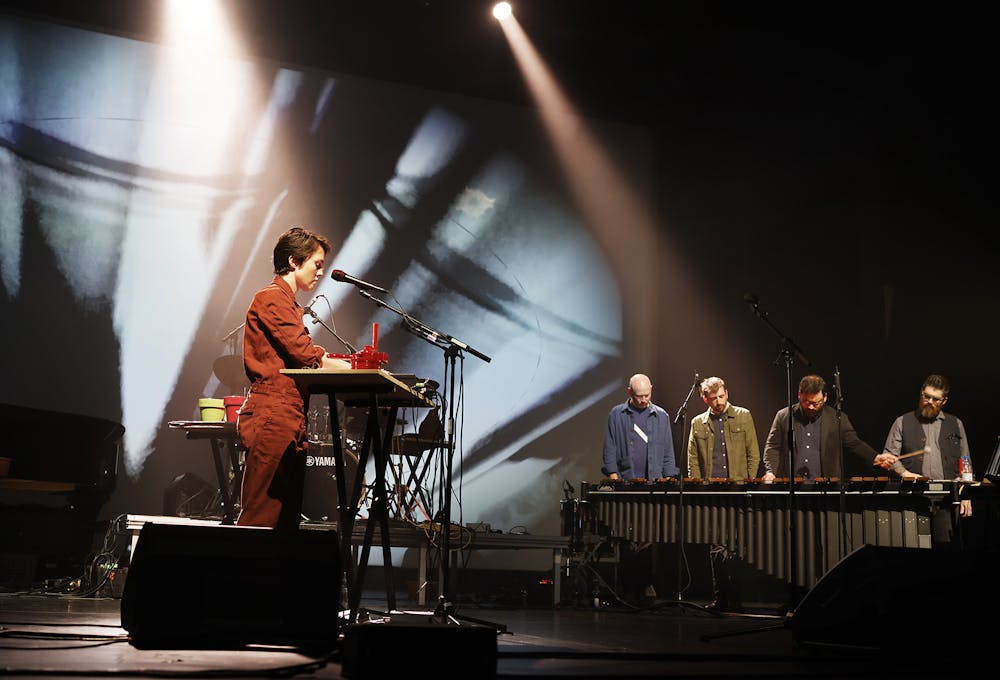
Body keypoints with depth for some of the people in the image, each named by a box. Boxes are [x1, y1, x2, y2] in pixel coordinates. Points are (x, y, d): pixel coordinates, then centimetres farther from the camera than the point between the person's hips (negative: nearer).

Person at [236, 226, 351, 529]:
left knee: (288, 517, 7)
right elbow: (306, 355, -14)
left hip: (291, 420, 10)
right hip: (272, 416, -10)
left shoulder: (290, 306, 26)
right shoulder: (271, 298, -4)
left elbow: (305, 361, 19)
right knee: (261, 515, -11)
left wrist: (355, 364, 6)